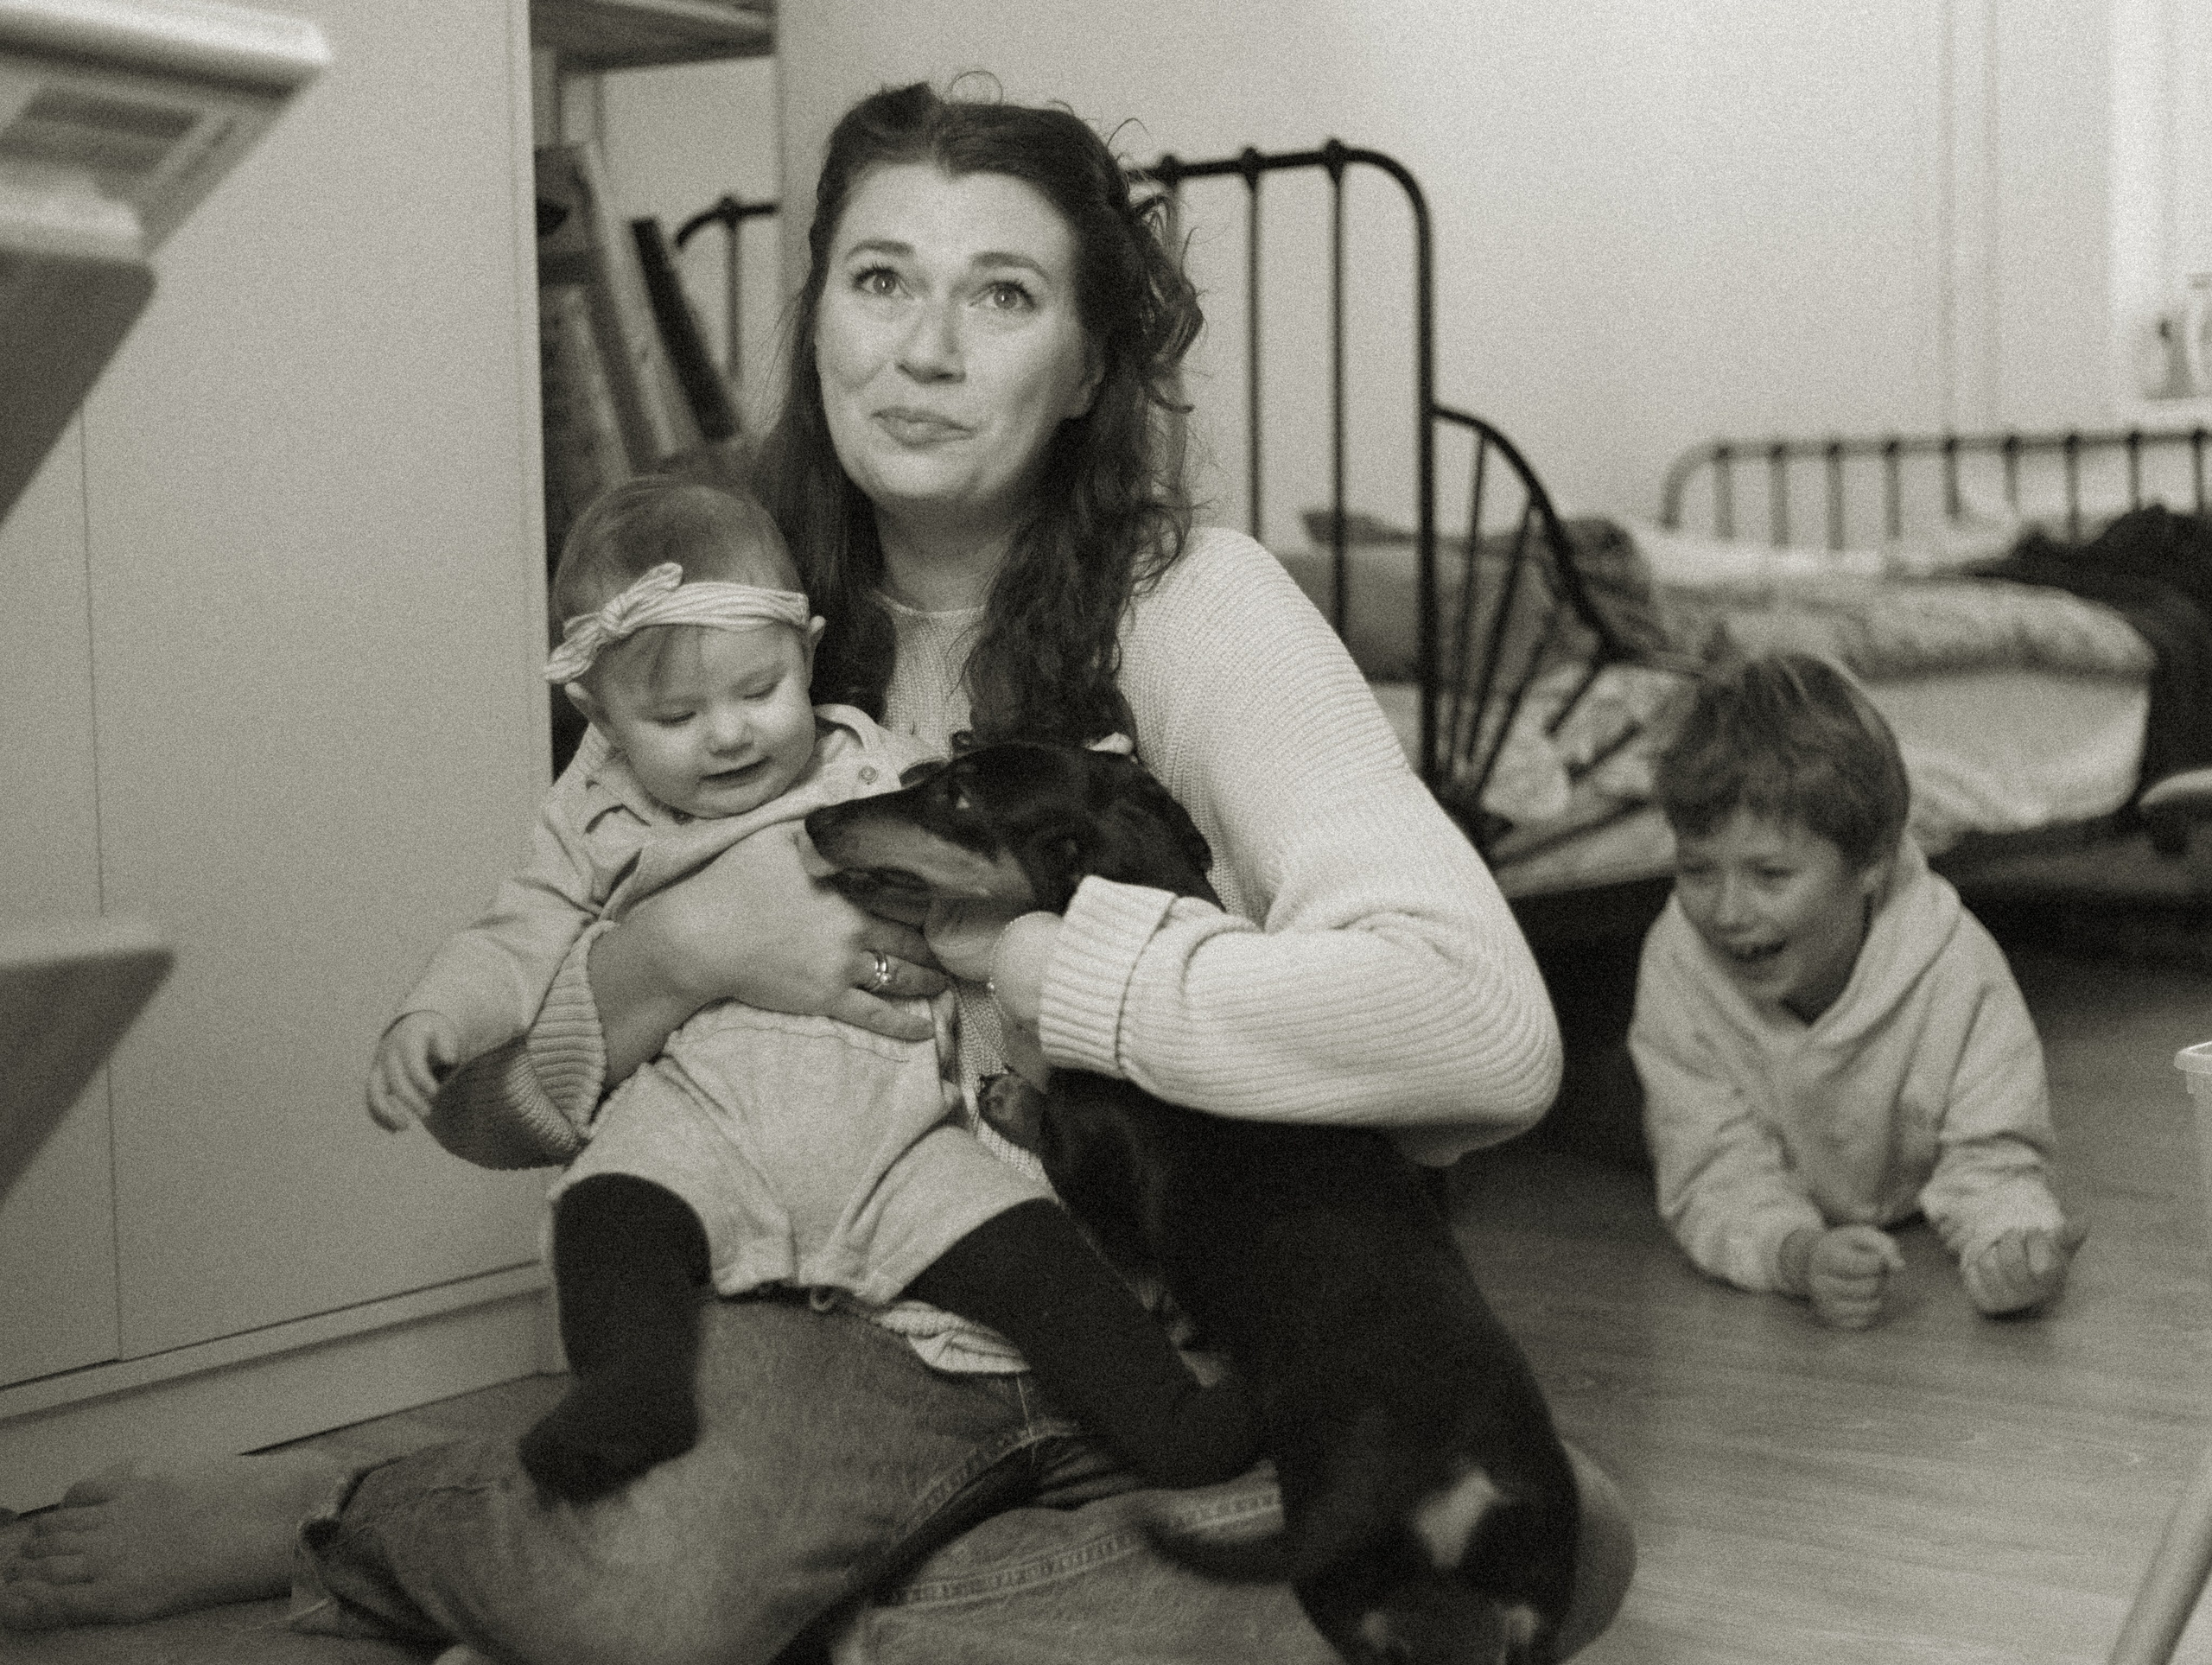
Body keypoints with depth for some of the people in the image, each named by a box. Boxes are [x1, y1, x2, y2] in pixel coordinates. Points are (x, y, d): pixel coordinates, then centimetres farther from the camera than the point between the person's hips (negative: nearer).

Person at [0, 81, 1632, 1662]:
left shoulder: (1188, 605, -12)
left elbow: (1482, 1029, -29)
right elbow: (477, 1108, 2)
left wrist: (1005, 945, -23)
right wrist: (675, 953, -19)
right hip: (846, 1321, 0)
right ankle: (329, 1509, 2)